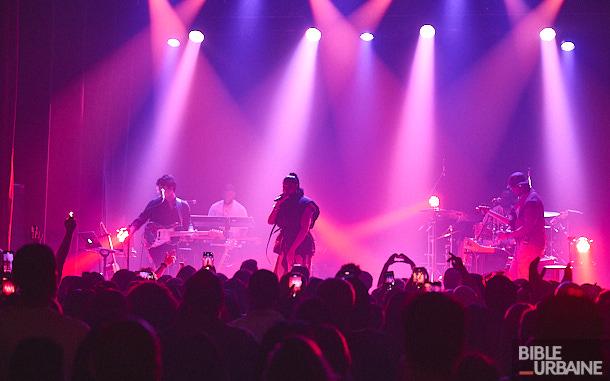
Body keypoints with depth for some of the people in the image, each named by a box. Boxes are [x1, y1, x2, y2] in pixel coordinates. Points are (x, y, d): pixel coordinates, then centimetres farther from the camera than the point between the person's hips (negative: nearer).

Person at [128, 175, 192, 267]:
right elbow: (141, 220, 6)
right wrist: (130, 231, -10)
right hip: (157, 244, -1)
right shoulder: (154, 203, 7)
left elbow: (188, 225, 16)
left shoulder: (183, 206, 11)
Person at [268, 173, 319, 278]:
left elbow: (304, 229, -12)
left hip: (300, 247, -6)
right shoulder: (282, 202, 14)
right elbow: (270, 221, 7)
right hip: (284, 247, 6)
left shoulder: (306, 204, -5)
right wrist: (277, 205, -7)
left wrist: (292, 249, -17)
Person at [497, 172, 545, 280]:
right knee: (512, 277, 10)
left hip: (531, 245, -11)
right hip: (522, 243, 11)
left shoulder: (531, 201, -17)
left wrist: (508, 235, -20)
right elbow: (513, 222, 21)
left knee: (524, 282, -10)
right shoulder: (523, 199, 16)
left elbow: (529, 227, -23)